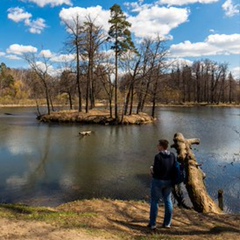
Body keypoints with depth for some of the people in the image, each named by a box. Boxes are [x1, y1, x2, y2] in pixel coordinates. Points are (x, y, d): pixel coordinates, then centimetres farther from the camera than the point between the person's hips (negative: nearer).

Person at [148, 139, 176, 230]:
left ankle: (152, 224, 13)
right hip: (168, 181, 5)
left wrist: (151, 169, 0)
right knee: (168, 200, 16)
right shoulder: (172, 155, -2)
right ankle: (167, 223, 23)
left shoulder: (158, 156, -19)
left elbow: (156, 170, -20)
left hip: (158, 181, -5)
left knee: (154, 201, 7)